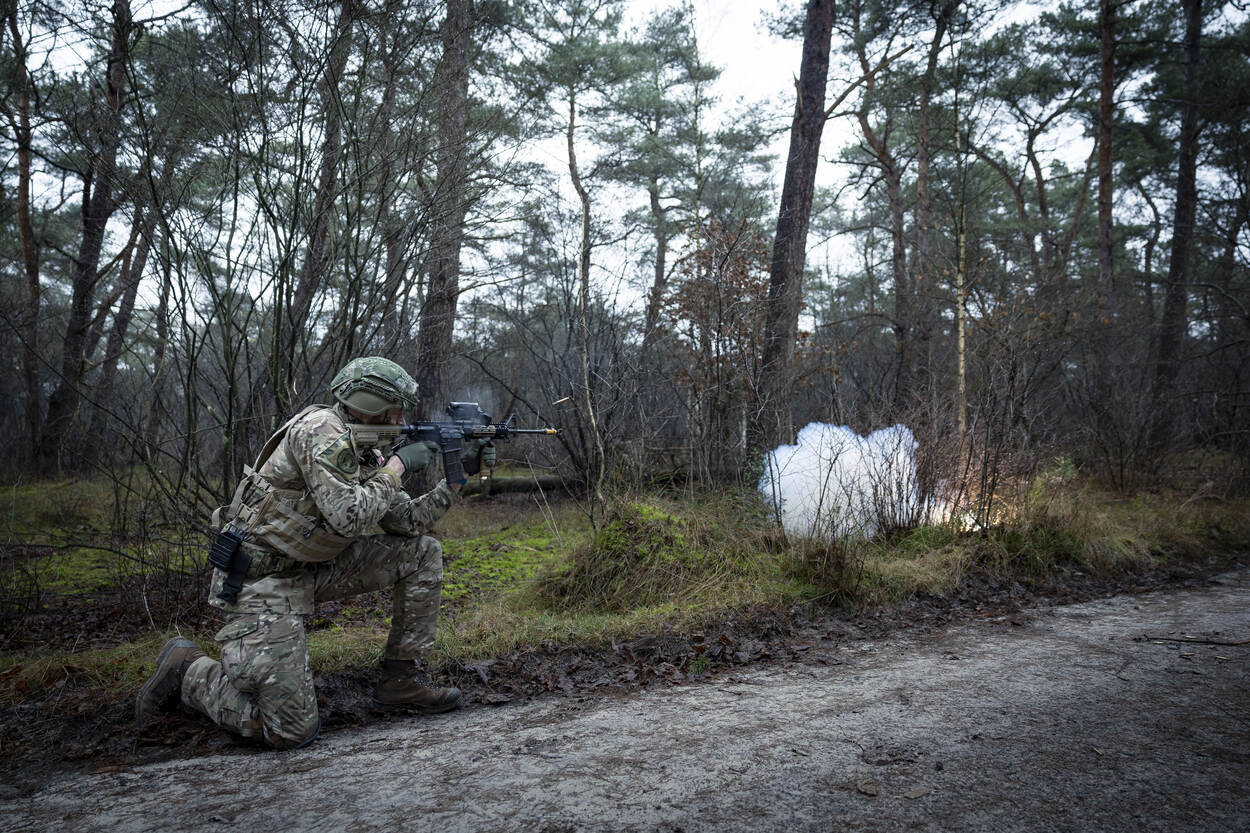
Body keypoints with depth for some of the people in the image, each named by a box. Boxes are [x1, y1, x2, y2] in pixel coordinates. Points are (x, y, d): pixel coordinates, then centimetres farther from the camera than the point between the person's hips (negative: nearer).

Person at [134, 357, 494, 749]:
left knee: (423, 554, 1)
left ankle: (400, 677, 8)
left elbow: (406, 522, 11)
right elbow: (348, 519, -30)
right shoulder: (321, 430, -19)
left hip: (312, 568, 9)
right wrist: (396, 466, -18)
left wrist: (456, 478, 4)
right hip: (264, 581, -9)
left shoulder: (364, 451, 8)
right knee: (291, 729, -12)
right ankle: (188, 670, 10)